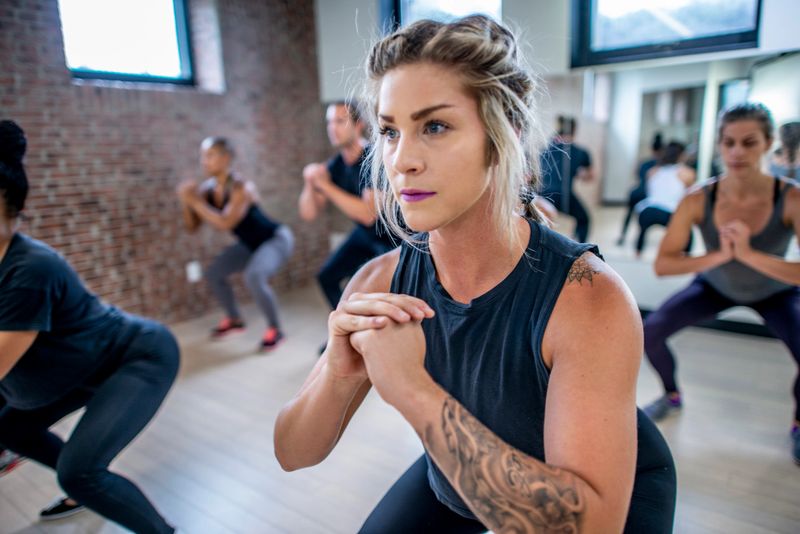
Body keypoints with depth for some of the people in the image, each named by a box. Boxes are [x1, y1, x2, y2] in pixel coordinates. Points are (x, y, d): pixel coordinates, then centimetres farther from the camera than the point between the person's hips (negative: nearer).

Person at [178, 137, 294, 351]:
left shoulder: (241, 188, -29)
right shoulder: (207, 189, -7)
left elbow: (225, 223, -40)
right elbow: (192, 226, -4)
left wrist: (195, 201, -34)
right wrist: (187, 202, -21)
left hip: (276, 238, -8)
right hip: (250, 243, 8)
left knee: (254, 277, -30)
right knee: (214, 272, 8)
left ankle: (275, 329, -9)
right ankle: (234, 319, 28)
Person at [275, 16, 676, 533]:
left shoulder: (588, 295, -33)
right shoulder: (380, 282, -21)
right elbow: (293, 453, -15)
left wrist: (415, 391, -44)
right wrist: (337, 375, -36)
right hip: (456, 481, 3)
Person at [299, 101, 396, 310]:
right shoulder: (335, 166, -7)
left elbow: (368, 214, -34)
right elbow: (308, 214, -5)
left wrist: (326, 186, -30)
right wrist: (310, 184, -24)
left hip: (392, 236, -7)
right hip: (364, 234, 7)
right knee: (327, 277, 8)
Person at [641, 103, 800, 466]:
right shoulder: (698, 200, -28)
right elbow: (661, 264, -29)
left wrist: (750, 255, -47)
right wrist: (718, 256, -41)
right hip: (715, 286, 1)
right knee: (651, 331, -13)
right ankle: (672, 397, 19)